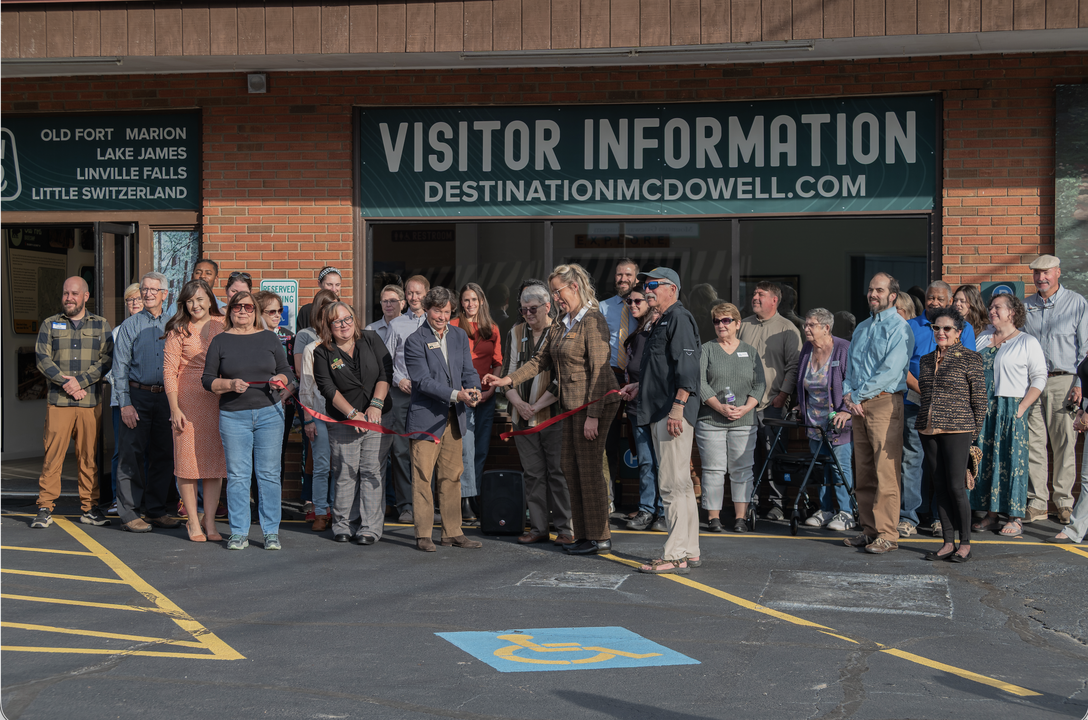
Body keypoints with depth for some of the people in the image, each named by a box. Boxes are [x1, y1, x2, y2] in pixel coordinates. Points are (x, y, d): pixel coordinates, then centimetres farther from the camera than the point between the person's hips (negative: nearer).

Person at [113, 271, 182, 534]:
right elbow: (120, 367, -1)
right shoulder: (130, 325, 3)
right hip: (138, 396, -3)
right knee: (132, 454, -4)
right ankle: (129, 514, 0)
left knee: (164, 454, 6)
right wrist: (125, 403, -9)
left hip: (166, 397, 3)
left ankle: (156, 511, 16)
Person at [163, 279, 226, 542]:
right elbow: (169, 371, -3)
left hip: (218, 399, 3)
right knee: (188, 457, -1)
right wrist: (175, 408, -9)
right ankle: (193, 521, 9)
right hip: (188, 399, -3)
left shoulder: (223, 326, 7)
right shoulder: (179, 331, -1)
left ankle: (210, 521, 12)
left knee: (215, 459, 4)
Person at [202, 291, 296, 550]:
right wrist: (230, 385, -13)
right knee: (237, 475, 0)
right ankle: (239, 533, 8)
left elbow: (288, 373, 13)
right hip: (233, 415, -1)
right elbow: (207, 379, 5)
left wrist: (280, 379, -9)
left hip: (269, 412, 1)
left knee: (269, 473, 1)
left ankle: (271, 532, 7)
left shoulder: (269, 339, 10)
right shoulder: (220, 341, 6)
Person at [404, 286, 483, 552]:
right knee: (422, 477, -3)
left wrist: (473, 389, -13)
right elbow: (423, 381, -15)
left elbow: (468, 370, 10)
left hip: (454, 417, 6)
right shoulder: (415, 341, -8)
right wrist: (456, 395, -24)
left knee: (452, 476, 10)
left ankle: (452, 532, 18)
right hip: (426, 417, -6)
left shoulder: (459, 335, 10)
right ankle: (423, 534, 4)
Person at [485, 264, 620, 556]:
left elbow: (599, 370, -17)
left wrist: (593, 415, -21)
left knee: (589, 468, -6)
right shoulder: (560, 326, 16)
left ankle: (600, 537, 2)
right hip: (572, 404, 9)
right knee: (571, 467, 9)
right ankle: (584, 534, 16)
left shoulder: (592, 321, -13)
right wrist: (507, 380, 8)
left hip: (594, 403, -9)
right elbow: (541, 360, 19)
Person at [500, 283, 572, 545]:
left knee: (558, 472, -4)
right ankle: (538, 527, 15)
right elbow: (508, 373, 10)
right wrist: (518, 403, -6)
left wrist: (537, 406, -12)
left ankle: (565, 528, 3)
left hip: (553, 414, -5)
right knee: (532, 473, 8)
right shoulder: (516, 333, 12)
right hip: (523, 416, 5)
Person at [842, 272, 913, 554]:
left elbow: (890, 370, -13)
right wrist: (848, 395, 2)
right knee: (863, 472, 7)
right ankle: (869, 530, 12)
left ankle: (887, 534, -9)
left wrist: (858, 395, -11)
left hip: (885, 402, -7)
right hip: (858, 405, 7)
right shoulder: (861, 328, 21)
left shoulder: (900, 328, -4)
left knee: (886, 472, -10)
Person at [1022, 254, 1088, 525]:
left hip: (1062, 382, -3)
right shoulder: (1025, 307, 13)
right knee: (1033, 444, 1)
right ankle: (1037, 502, 7)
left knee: (1064, 444, -1)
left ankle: (1064, 502, 8)